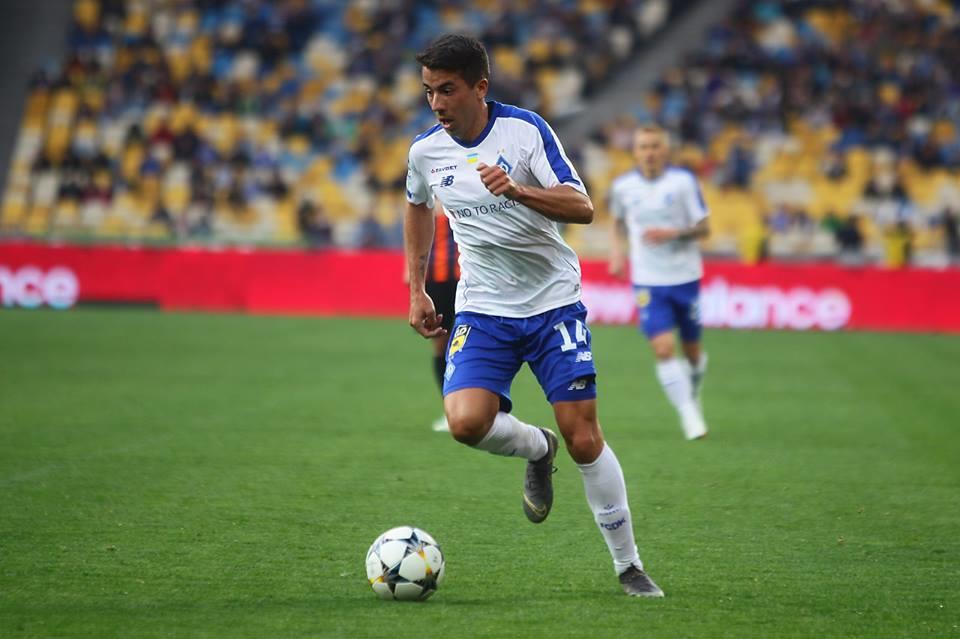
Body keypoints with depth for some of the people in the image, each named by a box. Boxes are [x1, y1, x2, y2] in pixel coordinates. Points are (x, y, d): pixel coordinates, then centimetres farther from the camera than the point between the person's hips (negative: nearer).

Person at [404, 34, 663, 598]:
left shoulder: (526, 129, -12)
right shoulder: (426, 150, -1)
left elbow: (583, 207, -19)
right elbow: (418, 206, 22)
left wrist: (516, 190, -35)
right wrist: (416, 289, 18)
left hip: (553, 301, -3)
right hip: (483, 310, 3)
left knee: (584, 439, -6)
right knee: (466, 421, -22)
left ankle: (630, 567, 9)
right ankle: (537, 449, 12)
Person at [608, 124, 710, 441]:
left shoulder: (683, 181, -7)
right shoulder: (622, 186, -1)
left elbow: (703, 227, -4)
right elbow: (618, 221, 19)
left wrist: (672, 233, -21)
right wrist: (617, 251, 2)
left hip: (685, 277, 0)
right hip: (648, 281, 0)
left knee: (691, 349, 11)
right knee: (664, 348, -16)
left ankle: (693, 396, 41)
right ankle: (689, 415, -11)